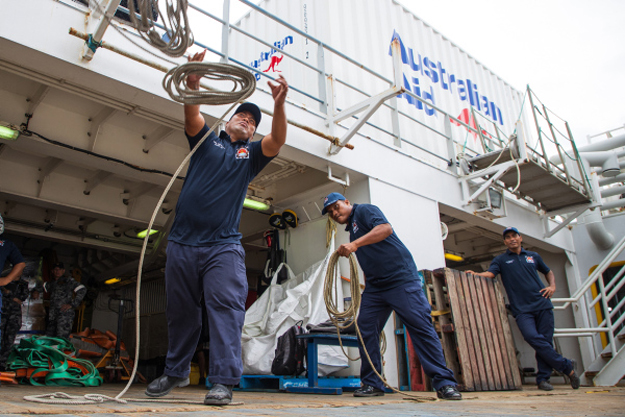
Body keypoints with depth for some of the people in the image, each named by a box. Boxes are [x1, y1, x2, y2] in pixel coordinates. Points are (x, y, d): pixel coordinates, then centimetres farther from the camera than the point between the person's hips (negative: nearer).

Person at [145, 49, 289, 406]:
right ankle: (176, 372, 28)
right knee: (180, 311, 11)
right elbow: (192, 115, -3)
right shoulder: (207, 138, 15)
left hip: (224, 246, -1)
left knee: (226, 308, -12)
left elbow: (278, 140, -5)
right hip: (183, 242, 2)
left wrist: (279, 103, -21)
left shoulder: (251, 153, 14)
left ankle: (224, 381, -8)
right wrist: (193, 81, -21)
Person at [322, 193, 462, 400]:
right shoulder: (351, 228, 22)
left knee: (421, 327, -9)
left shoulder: (364, 210, -2)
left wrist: (354, 244, -28)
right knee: (366, 330, 1)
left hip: (401, 279, -9)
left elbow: (385, 228, -23)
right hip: (374, 288, 9)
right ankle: (372, 383, 11)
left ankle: (444, 383, -3)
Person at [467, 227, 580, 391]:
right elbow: (490, 273, -6)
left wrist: (552, 286, 10)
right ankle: (567, 366, -4)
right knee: (532, 337, -20)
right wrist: (475, 274, -25)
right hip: (522, 309, -2)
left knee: (545, 340, -3)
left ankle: (543, 379, 7)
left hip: (542, 304, 2)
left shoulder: (533, 256, 17)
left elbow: (548, 272, 29)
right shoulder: (501, 260, 10)